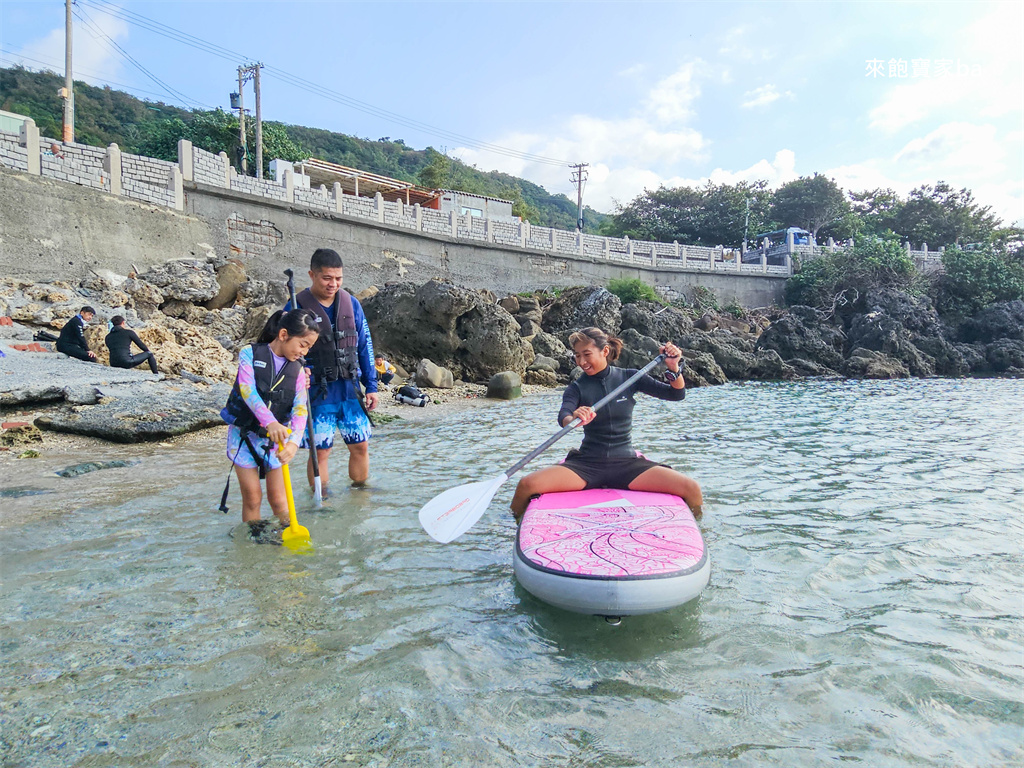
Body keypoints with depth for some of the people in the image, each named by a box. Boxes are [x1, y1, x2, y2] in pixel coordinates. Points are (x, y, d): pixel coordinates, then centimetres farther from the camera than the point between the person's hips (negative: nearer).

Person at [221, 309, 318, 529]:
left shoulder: (297, 370, 1)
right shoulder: (250, 354, -7)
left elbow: (300, 409, -10)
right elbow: (247, 389, -23)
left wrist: (293, 442, -28)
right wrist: (269, 421, -40)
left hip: (275, 438, 2)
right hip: (244, 434, -2)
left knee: (278, 500, 3)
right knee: (252, 498, 1)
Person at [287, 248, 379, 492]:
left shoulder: (351, 303, 6)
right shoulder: (298, 306, -7)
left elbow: (365, 345, 10)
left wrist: (371, 385, 8)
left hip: (350, 389, 4)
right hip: (317, 392, -4)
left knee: (360, 445, 10)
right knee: (320, 451, 3)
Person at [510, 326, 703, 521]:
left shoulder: (628, 377, 5)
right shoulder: (576, 388, 1)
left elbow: (677, 394, 4)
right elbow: (563, 416, -21)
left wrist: (673, 368, -15)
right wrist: (573, 419, -44)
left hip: (625, 463, 1)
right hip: (587, 463, 0)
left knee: (691, 489, -22)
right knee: (526, 486, -26)